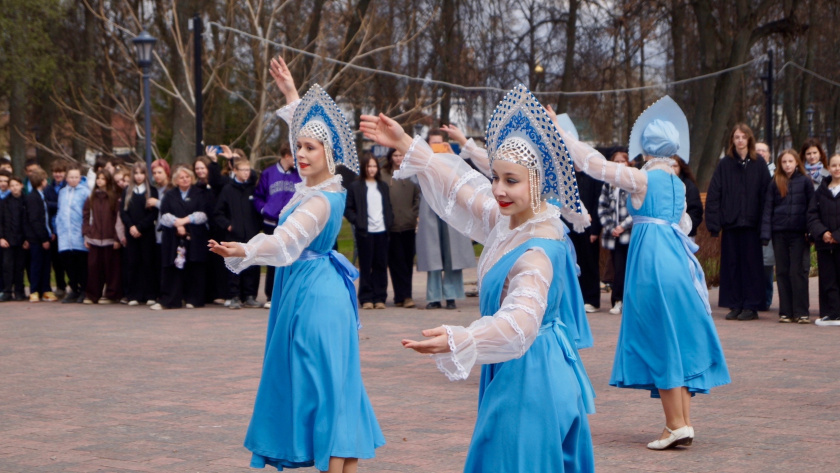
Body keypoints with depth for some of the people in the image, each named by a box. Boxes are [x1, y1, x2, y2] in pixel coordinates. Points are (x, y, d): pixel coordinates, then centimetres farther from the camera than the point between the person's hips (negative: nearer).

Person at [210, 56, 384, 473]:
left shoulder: (321, 200, -21)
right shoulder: (318, 183, 5)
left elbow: (286, 239, -37)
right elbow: (307, 128, 23)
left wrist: (243, 251, -52)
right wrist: (290, 94, 32)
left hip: (312, 294, -10)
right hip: (315, 287, 10)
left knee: (323, 387, -8)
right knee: (334, 387, 12)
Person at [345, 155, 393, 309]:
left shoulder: (383, 186, 16)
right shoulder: (355, 187, 2)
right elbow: (348, 209, 0)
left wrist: (389, 221, 5)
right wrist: (357, 222, -11)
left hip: (382, 231, 4)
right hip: (365, 232, -4)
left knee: (381, 265, 2)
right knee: (366, 266, -2)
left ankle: (379, 297, 7)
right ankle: (366, 298, 3)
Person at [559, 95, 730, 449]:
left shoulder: (641, 179, -6)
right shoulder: (678, 185, 13)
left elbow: (596, 164, -8)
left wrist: (561, 135, -2)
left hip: (651, 261, -7)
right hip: (678, 260, 7)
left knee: (661, 343, -4)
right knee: (679, 342, 9)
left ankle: (676, 424, -4)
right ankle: (684, 422, 10)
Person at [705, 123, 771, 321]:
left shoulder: (759, 165, 3)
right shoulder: (724, 164, 6)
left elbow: (765, 194, 0)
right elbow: (713, 194, 2)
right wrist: (713, 222, -7)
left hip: (751, 223, -1)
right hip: (730, 223, 2)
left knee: (751, 265, 1)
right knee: (731, 265, 4)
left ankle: (751, 306, 8)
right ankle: (735, 305, 11)